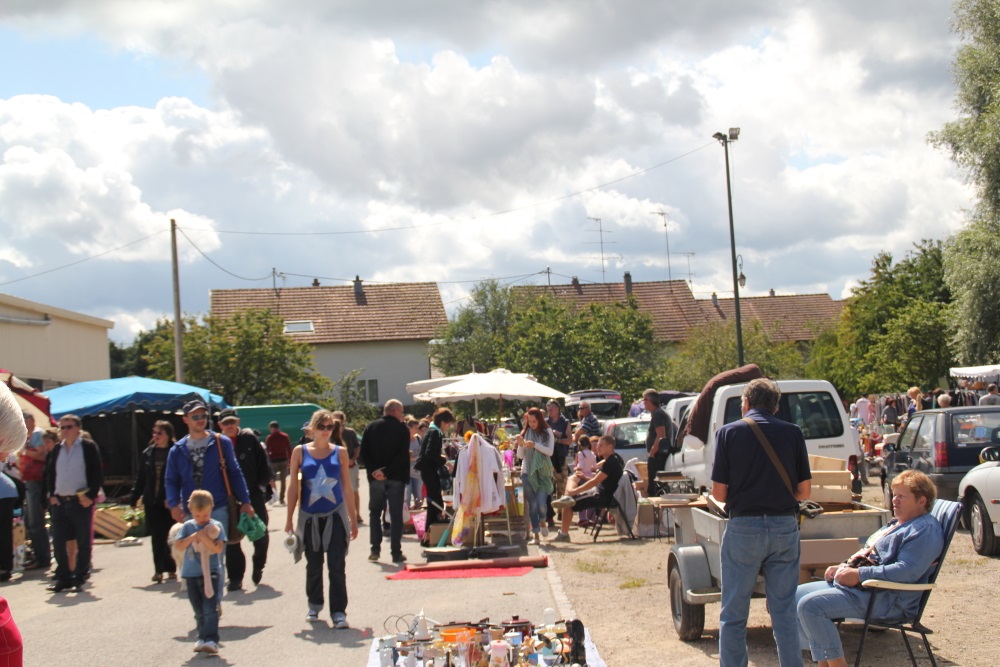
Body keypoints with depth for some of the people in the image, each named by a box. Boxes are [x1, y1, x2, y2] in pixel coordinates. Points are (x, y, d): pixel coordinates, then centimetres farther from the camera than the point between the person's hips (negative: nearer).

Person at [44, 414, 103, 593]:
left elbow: (97, 474, -5)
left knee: (83, 543, 2)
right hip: (59, 502, 5)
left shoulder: (89, 447, -2)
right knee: (58, 542, 4)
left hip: (81, 502, -5)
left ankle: (80, 578, 11)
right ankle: (64, 578, 14)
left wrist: (91, 496, -12)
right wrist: (51, 495, 4)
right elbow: (49, 473, 16)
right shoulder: (57, 449, 13)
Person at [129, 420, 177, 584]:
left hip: (169, 502, -4)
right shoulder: (147, 454, 9)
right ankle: (159, 569, 5)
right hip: (152, 501, 4)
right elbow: (140, 478, 13)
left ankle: (169, 567, 16)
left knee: (168, 536, 3)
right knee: (156, 537, 2)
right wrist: (134, 498, 10)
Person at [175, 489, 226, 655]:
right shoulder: (188, 527, 6)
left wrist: (204, 538, -23)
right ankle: (202, 637, 22)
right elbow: (178, 545, -5)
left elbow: (218, 548, -13)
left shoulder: (216, 527, -3)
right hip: (191, 574, 4)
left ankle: (211, 640, -16)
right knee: (199, 611, 13)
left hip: (211, 573, -4)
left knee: (210, 609, -11)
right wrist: (193, 537, -15)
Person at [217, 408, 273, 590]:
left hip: (253, 494, 0)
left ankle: (258, 566, 29)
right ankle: (235, 578, 11)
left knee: (260, 534, 4)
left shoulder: (249, 438, -1)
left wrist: (264, 483, -6)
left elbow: (262, 461, 2)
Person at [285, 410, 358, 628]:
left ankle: (338, 612, 0)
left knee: (337, 567, -5)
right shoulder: (300, 452, 1)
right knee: (313, 565, 13)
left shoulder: (340, 452, 3)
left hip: (335, 516, 0)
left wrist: (353, 519, 9)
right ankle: (314, 605, 33)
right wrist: (289, 519, 1)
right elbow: (293, 487, 3)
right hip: (310, 517, 1)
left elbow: (347, 487, 8)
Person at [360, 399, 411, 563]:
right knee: (396, 515, 3)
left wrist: (373, 470, -8)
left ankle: (375, 549, 7)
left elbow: (364, 452, -3)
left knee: (375, 512, 14)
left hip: (375, 477, 2)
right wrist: (387, 472, -14)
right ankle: (396, 553, 3)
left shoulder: (371, 427, 4)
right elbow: (403, 455, -13)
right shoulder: (402, 429, -3)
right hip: (396, 477, -2)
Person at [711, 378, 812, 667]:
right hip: (785, 527, 2)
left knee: (733, 614, 8)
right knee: (785, 610, 12)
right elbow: (804, 491, 3)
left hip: (744, 527, -2)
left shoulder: (728, 432, -2)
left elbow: (719, 493, -4)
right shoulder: (792, 433, 3)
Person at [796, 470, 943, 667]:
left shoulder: (925, 530, -11)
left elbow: (908, 571, -24)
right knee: (796, 596, 2)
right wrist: (843, 567, 11)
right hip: (857, 584, 11)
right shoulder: (896, 524, 22)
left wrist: (859, 574, -22)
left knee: (810, 606, -25)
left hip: (885, 599, -11)